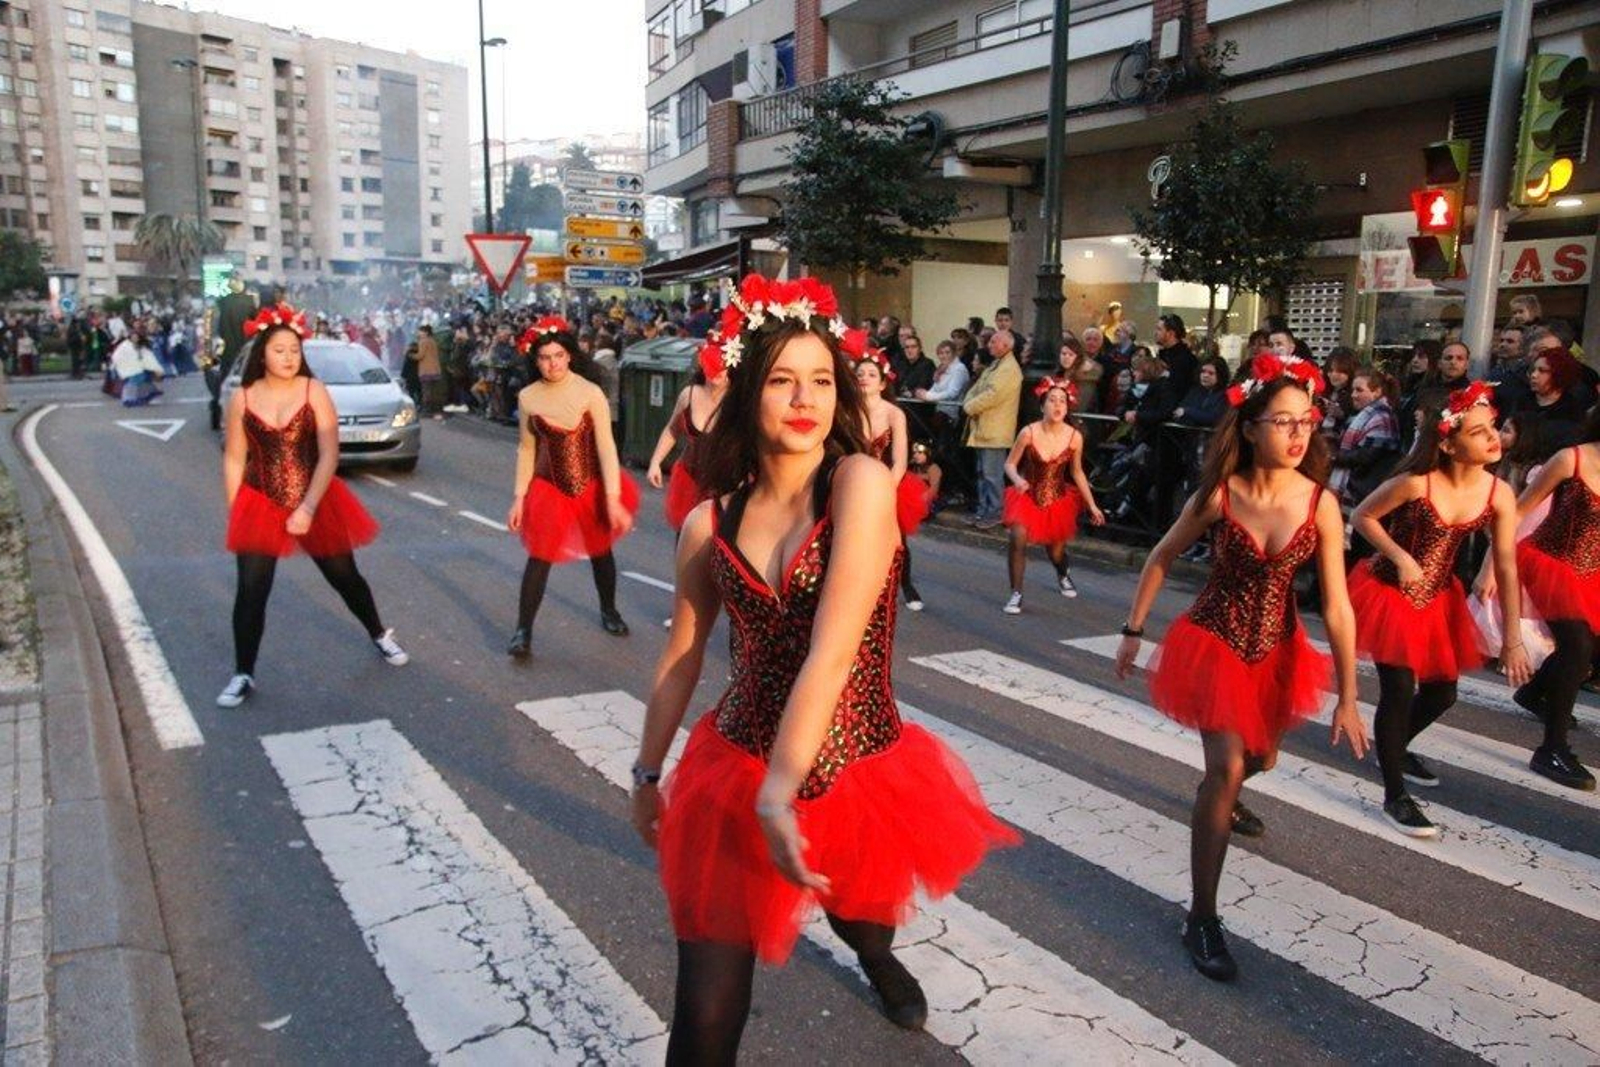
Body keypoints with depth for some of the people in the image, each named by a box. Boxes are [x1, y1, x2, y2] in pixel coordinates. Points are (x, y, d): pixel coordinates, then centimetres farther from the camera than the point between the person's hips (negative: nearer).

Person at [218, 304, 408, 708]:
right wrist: (234, 515, 2)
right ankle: (243, 675, 13)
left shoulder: (315, 392, -9)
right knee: (250, 592, -3)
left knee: (345, 577, 13)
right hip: (260, 505, 1)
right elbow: (234, 460, 2)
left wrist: (307, 508, -22)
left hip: (317, 502, -1)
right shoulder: (242, 398, -3)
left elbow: (329, 455, -15)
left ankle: (380, 635, 37)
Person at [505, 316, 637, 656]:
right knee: (540, 556, -3)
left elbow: (606, 447, -18)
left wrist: (613, 499, -23)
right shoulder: (528, 398, -7)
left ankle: (609, 611, 39)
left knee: (600, 551, 17)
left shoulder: (590, 393, -15)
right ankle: (523, 629, 6)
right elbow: (526, 450, 1)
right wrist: (519, 498, 0)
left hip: (592, 485, 0)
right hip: (549, 487, 0)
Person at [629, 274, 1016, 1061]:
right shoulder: (709, 524, -4)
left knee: (856, 909, 30)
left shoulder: (862, 482, -16)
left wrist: (782, 790, -28)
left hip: (860, 774, -1)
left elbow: (833, 653, -24)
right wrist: (647, 775, 17)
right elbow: (680, 659, 8)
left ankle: (879, 960, 69)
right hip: (736, 773, 1)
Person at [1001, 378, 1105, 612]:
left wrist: (1092, 505, 2)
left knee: (1056, 552, 13)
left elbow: (1077, 472, -1)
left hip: (1058, 498, 1)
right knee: (1018, 540, -23)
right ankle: (1016, 594, -6)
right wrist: (1017, 480, -30)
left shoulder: (1075, 437, -15)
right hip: (1028, 495, -1)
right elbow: (1010, 463, -8)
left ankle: (1064, 574, 51)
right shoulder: (1029, 432, -20)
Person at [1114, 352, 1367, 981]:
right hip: (1215, 640, -3)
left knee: (1260, 757, 24)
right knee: (1226, 765, -16)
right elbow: (1161, 559, -3)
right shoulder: (1219, 494, -18)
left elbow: (1337, 606, -13)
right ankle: (1202, 919, -6)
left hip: (1277, 648, 3)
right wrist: (1133, 631, 1)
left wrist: (1348, 698, -12)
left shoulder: (1320, 502, -16)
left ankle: (1224, 801, 63)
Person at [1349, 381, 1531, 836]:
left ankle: (1394, 748, 46)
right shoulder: (1416, 483, -25)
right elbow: (1361, 517, -11)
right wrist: (1401, 557, -24)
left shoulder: (1499, 495, -12)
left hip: (1438, 599, 6)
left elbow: (1507, 568, -9)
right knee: (1400, 690, -9)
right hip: (1390, 592, -5)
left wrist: (1513, 640, -7)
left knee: (1442, 691, 14)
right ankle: (1395, 796, 8)